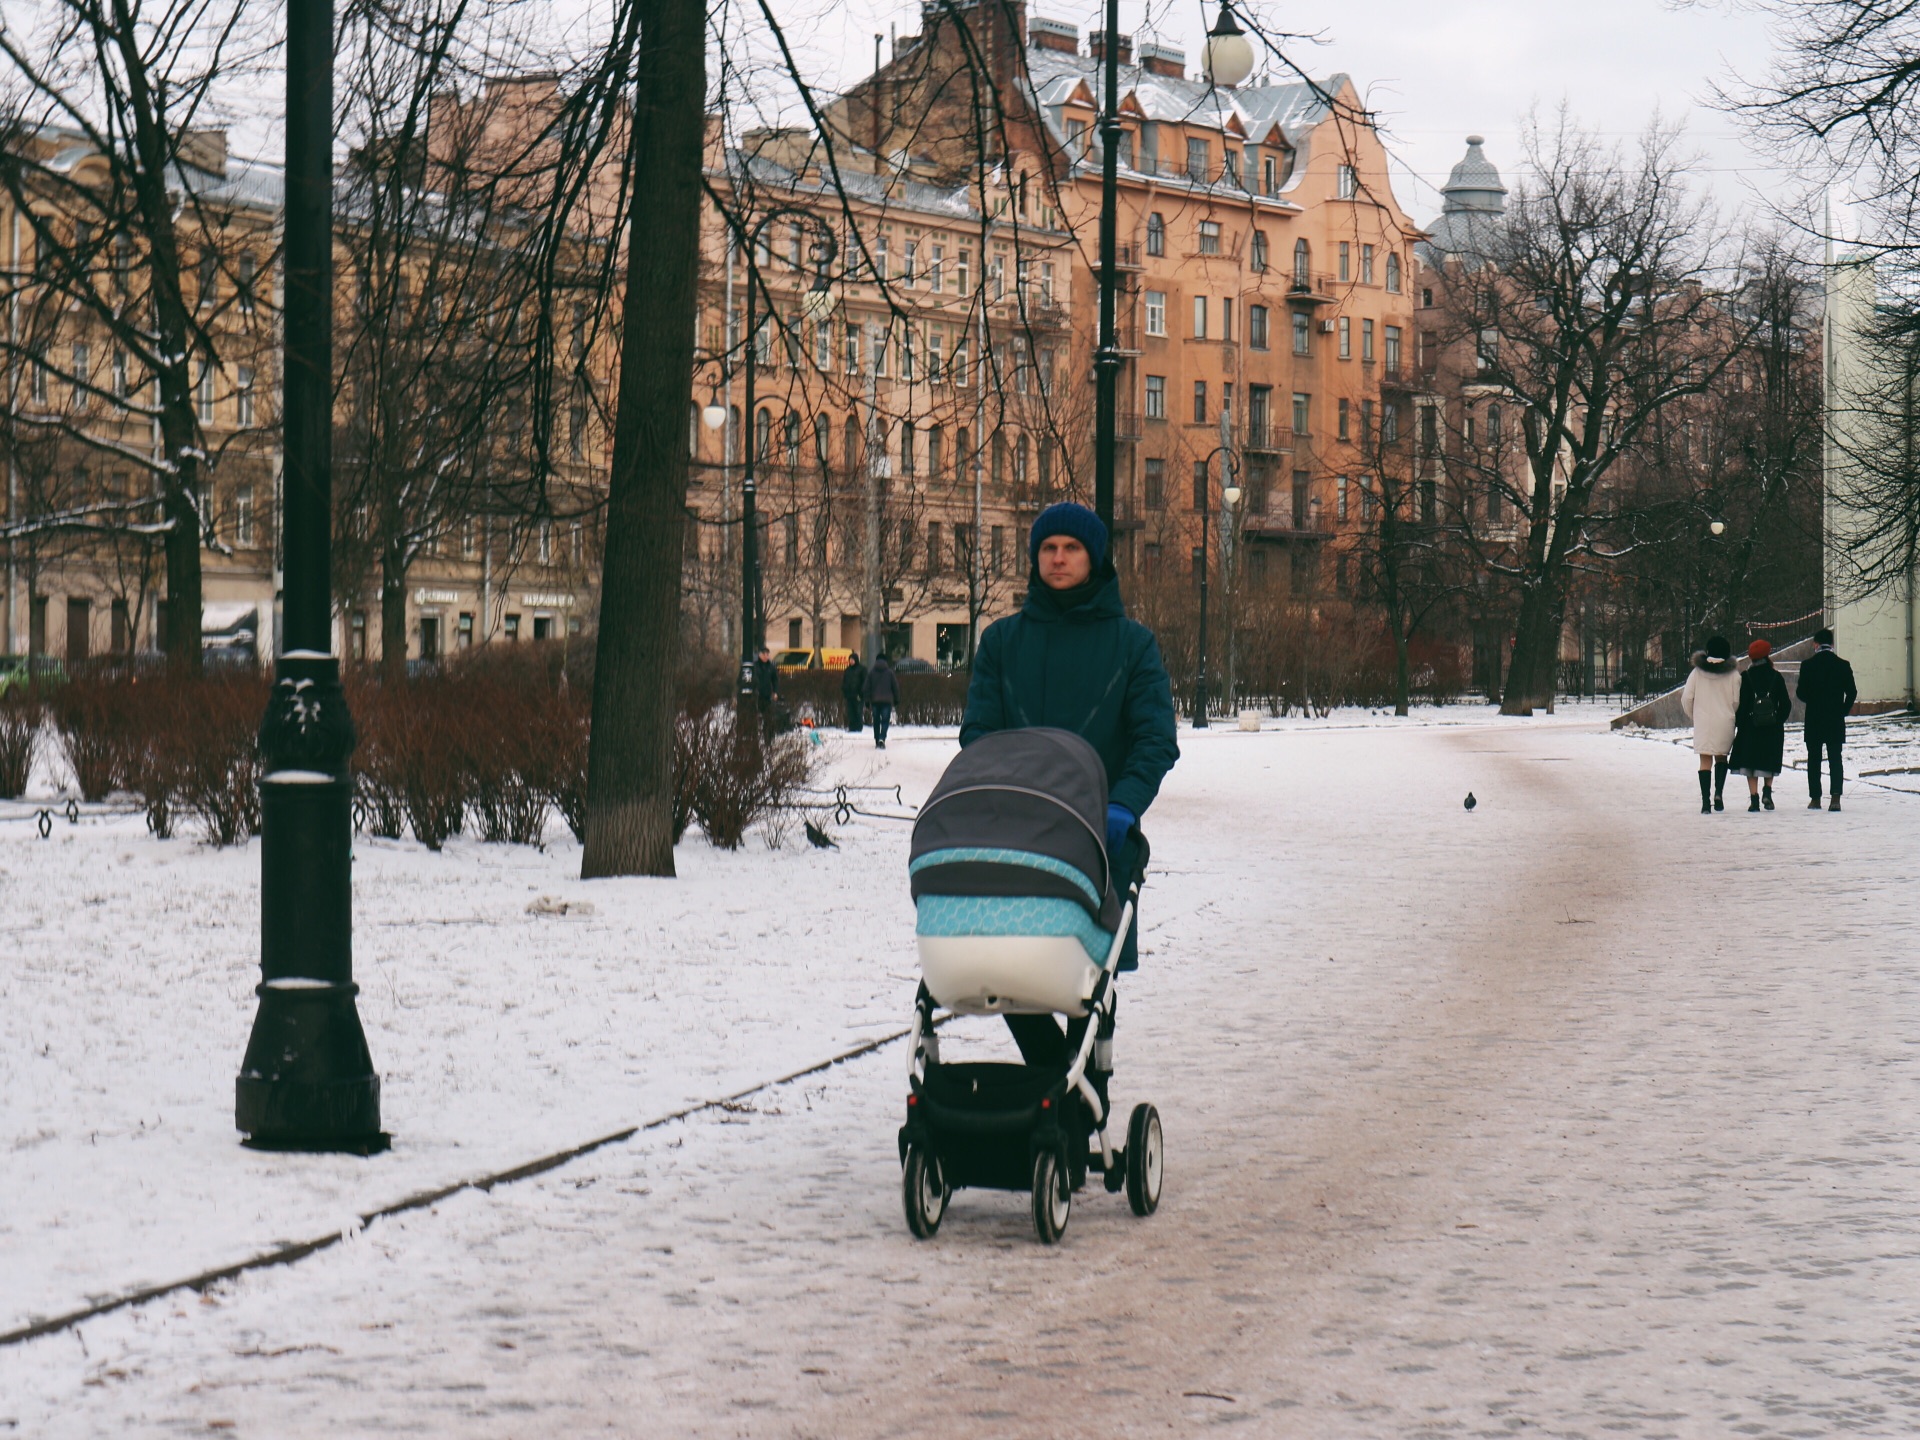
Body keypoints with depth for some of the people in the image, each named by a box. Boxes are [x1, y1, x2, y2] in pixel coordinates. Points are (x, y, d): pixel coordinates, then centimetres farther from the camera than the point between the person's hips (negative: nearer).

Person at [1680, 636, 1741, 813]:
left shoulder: (1697, 672, -1)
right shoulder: (1733, 674, -3)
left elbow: (1687, 698, -1)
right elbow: (1737, 701, -3)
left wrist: (1693, 716, 17)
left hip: (1703, 721, 0)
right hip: (1725, 722, 0)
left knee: (1705, 759, 3)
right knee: (1721, 756, 18)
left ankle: (1706, 801, -5)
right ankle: (1719, 792, -2)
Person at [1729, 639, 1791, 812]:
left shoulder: (1746, 677, -5)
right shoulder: (1776, 677, 0)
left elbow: (1740, 704, -6)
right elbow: (1785, 704, 1)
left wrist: (1736, 725, 0)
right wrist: (1779, 721, 12)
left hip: (1750, 726, -2)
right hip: (1773, 728, 2)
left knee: (1750, 764, 3)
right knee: (1769, 763, 14)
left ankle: (1754, 797, -4)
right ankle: (1767, 790, -5)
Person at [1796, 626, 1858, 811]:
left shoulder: (1807, 665, -6)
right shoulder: (1842, 665, -3)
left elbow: (1801, 693, -6)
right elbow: (1851, 692, -3)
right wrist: (1844, 710, 11)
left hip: (1814, 720, -1)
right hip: (1836, 720, 1)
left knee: (1814, 760, 9)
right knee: (1835, 759, 1)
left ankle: (1815, 798, 9)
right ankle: (1836, 797, -14)